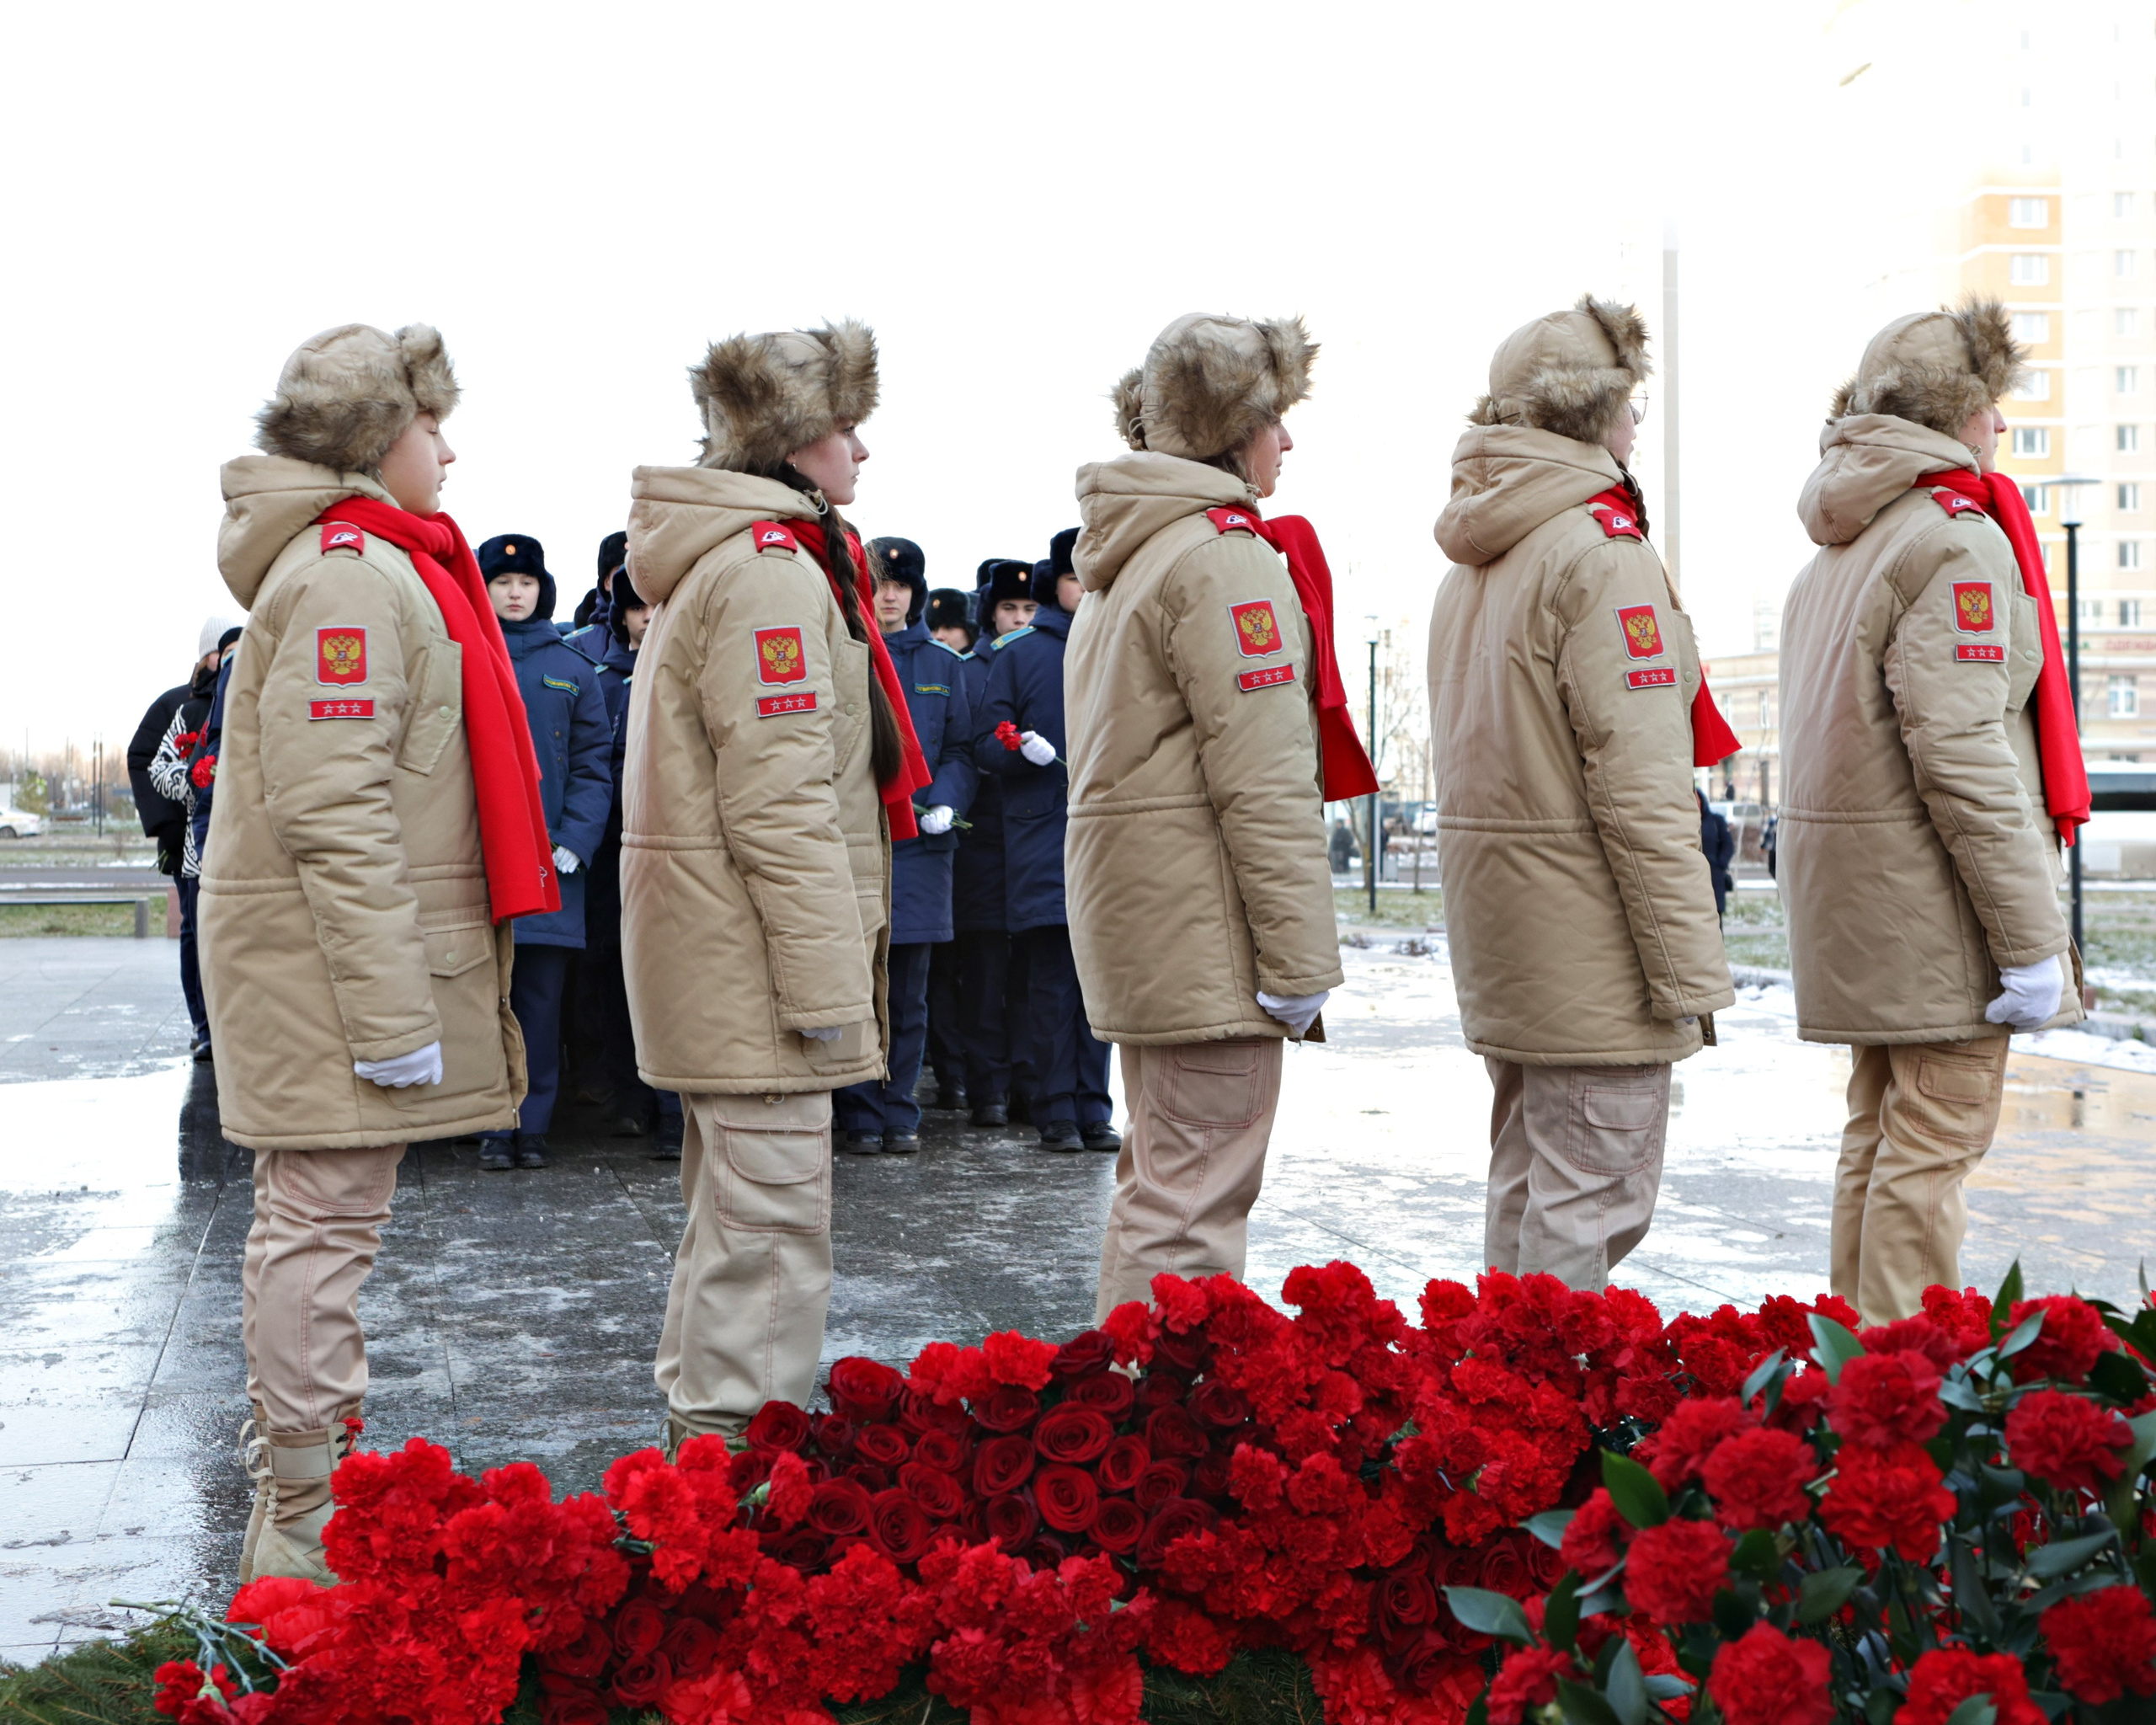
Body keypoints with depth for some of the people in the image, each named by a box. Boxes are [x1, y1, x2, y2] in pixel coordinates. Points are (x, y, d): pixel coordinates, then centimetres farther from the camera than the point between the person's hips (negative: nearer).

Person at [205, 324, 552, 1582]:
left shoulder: (379, 565, 18)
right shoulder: (353, 572, -16)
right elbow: (333, 813, -24)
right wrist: (392, 1011, -24)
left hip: (318, 959, 11)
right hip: (336, 961, -11)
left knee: (312, 1228, 17)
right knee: (326, 1229, -5)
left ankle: (303, 1491, 31)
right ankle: (311, 1538, 4)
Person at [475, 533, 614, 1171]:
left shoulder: (572, 670, 9)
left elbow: (593, 765, 7)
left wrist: (575, 843, -6)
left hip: (550, 861, 1)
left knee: (541, 998, 4)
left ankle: (533, 1126, 12)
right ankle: (494, 1128, 7)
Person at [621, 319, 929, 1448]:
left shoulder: (716, 559, 19)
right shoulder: (769, 566, -15)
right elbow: (782, 802, -21)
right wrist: (826, 982, -20)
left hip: (714, 951, 11)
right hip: (751, 949, -11)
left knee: (732, 1211, 20)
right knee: (772, 1224, -5)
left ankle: (699, 1427, 31)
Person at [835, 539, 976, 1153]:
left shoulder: (941, 663, 12)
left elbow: (960, 750, 11)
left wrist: (946, 803, -7)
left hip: (919, 845, 3)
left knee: (909, 997, 6)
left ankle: (900, 1114, 15)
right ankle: (861, 1117, 9)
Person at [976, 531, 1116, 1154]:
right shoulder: (1017, 654, 5)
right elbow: (986, 742, 3)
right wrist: (1024, 749, -16)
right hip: (1041, 833, -3)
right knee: (1052, 978, -2)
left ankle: (1094, 1111, 10)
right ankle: (1057, 1112, 5)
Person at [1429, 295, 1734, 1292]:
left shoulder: (1472, 564, 14)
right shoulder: (1599, 550, -14)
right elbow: (1640, 786, -20)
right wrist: (1689, 968, -16)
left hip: (1494, 938, 9)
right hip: (1589, 948, -9)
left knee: (1524, 1195, 18)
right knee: (1591, 1210, -3)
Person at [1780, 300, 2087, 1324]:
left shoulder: (1837, 549, 16)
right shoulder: (1957, 538, -13)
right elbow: (1961, 752, -21)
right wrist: (2032, 939, -19)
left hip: (1854, 891, 9)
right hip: (1932, 895, -9)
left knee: (1879, 1134, 15)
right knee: (1936, 1143, -5)